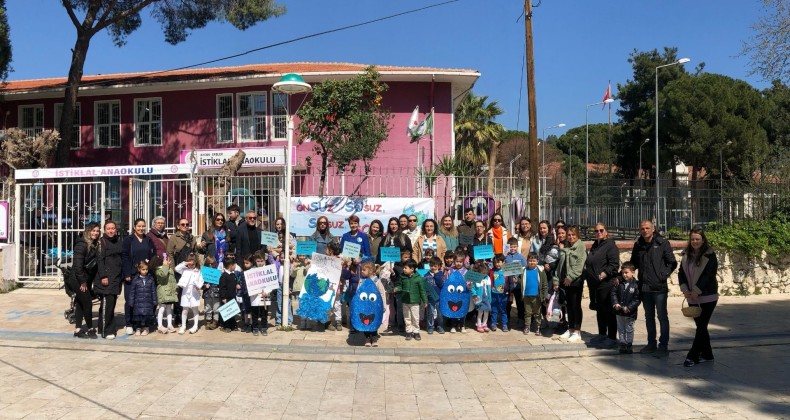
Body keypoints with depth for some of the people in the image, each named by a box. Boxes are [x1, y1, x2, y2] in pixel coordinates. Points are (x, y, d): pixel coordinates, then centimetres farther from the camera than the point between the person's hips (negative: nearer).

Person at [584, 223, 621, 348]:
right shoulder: (594, 246, 18)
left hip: (606, 284, -8)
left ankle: (612, 337, 4)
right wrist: (587, 275, 14)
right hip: (594, 285, 8)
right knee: (599, 311, 16)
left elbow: (614, 264, -17)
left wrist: (605, 274, -25)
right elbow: (589, 264, 26)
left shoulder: (610, 246, -7)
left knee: (609, 311, -3)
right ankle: (601, 335, 27)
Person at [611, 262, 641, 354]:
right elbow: (613, 293, 2)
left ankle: (629, 345, 20)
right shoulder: (619, 283, 0)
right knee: (621, 329, 14)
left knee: (629, 329, 9)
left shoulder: (635, 285, -11)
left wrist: (628, 307, -19)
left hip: (630, 312, -4)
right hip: (619, 312, 4)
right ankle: (622, 344, 25)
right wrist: (615, 303, -12)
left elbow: (637, 299, -12)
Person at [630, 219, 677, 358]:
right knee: (649, 317, 14)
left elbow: (672, 263, -2)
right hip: (644, 287, 5)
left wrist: (663, 275, -9)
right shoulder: (638, 245, 8)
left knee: (662, 316, -1)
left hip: (659, 287, -5)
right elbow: (633, 263, 17)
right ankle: (651, 344, 24)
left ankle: (663, 346, 6)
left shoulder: (662, 243, -5)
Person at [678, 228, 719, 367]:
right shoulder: (687, 255, 7)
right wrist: (685, 289, -9)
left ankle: (692, 356, -1)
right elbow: (681, 273, 5)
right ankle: (707, 354, 24)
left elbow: (708, 275, -16)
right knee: (701, 325, 13)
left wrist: (696, 291, -19)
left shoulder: (710, 255, -10)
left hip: (708, 296, -6)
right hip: (692, 297, 6)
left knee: (701, 326, -4)